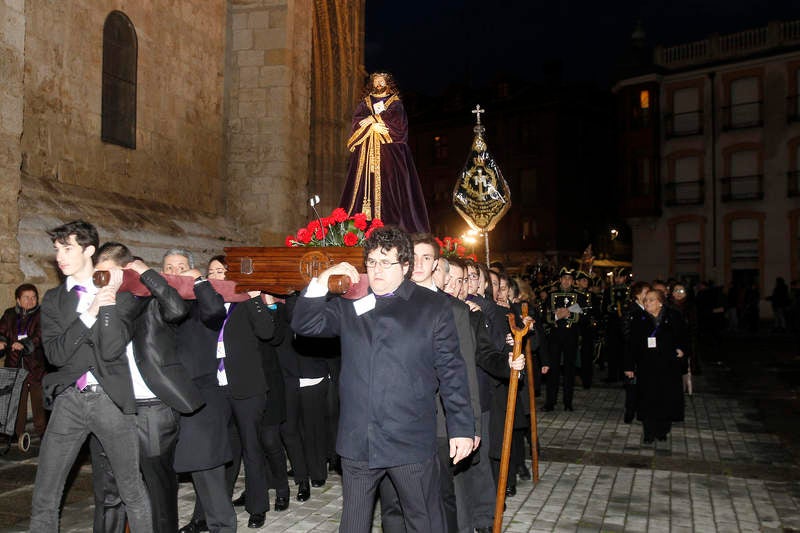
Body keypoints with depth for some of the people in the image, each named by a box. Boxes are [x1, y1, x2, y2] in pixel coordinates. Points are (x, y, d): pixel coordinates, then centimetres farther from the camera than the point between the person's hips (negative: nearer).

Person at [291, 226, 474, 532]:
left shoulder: (433, 307, 0)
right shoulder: (348, 304, 9)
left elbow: (451, 371, -1)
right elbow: (304, 325, 2)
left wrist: (462, 427, -4)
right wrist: (322, 282, -9)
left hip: (411, 442, -3)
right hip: (357, 441, 3)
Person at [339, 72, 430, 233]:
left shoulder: (395, 102, 15)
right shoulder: (365, 102, 21)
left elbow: (394, 117, -6)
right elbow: (357, 120, 5)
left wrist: (373, 119, -8)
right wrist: (373, 126, -11)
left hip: (389, 150, -2)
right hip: (366, 152, 2)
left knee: (389, 186, -12)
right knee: (365, 187, -7)